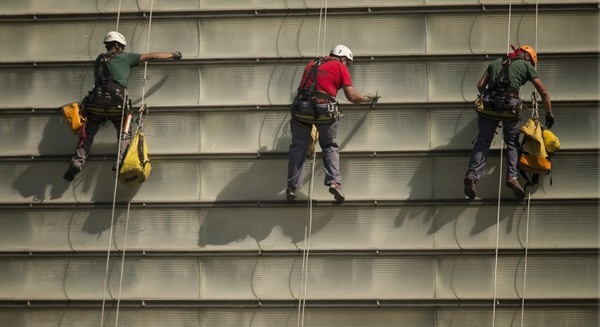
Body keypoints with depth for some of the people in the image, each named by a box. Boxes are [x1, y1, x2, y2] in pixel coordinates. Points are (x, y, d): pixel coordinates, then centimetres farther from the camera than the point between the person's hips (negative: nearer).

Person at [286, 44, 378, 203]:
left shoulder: (312, 63, 24)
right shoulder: (340, 68, 11)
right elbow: (352, 96, 6)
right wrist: (368, 98, 22)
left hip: (301, 108, 3)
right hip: (325, 110, -2)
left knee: (298, 147, 14)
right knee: (330, 147, 16)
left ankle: (291, 187, 7)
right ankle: (334, 182, -1)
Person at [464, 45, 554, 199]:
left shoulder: (496, 63, 28)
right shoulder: (526, 65, 19)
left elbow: (480, 86, 21)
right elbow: (544, 92, 18)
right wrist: (549, 114, 26)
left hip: (489, 105, 2)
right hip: (510, 106, -2)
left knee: (482, 142, 3)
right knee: (512, 143, 11)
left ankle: (472, 174, -15)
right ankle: (512, 176, -7)